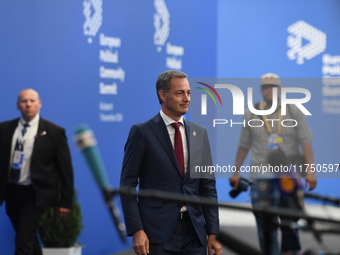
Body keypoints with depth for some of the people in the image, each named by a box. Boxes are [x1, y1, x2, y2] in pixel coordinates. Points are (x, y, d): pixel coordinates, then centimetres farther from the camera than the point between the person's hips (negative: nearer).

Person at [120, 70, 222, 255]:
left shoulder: (199, 133, 11)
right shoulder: (142, 132, -3)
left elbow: (208, 186, 11)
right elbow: (127, 185, -4)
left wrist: (213, 233, 5)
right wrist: (136, 231, -13)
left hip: (194, 232, 4)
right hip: (157, 233, -4)